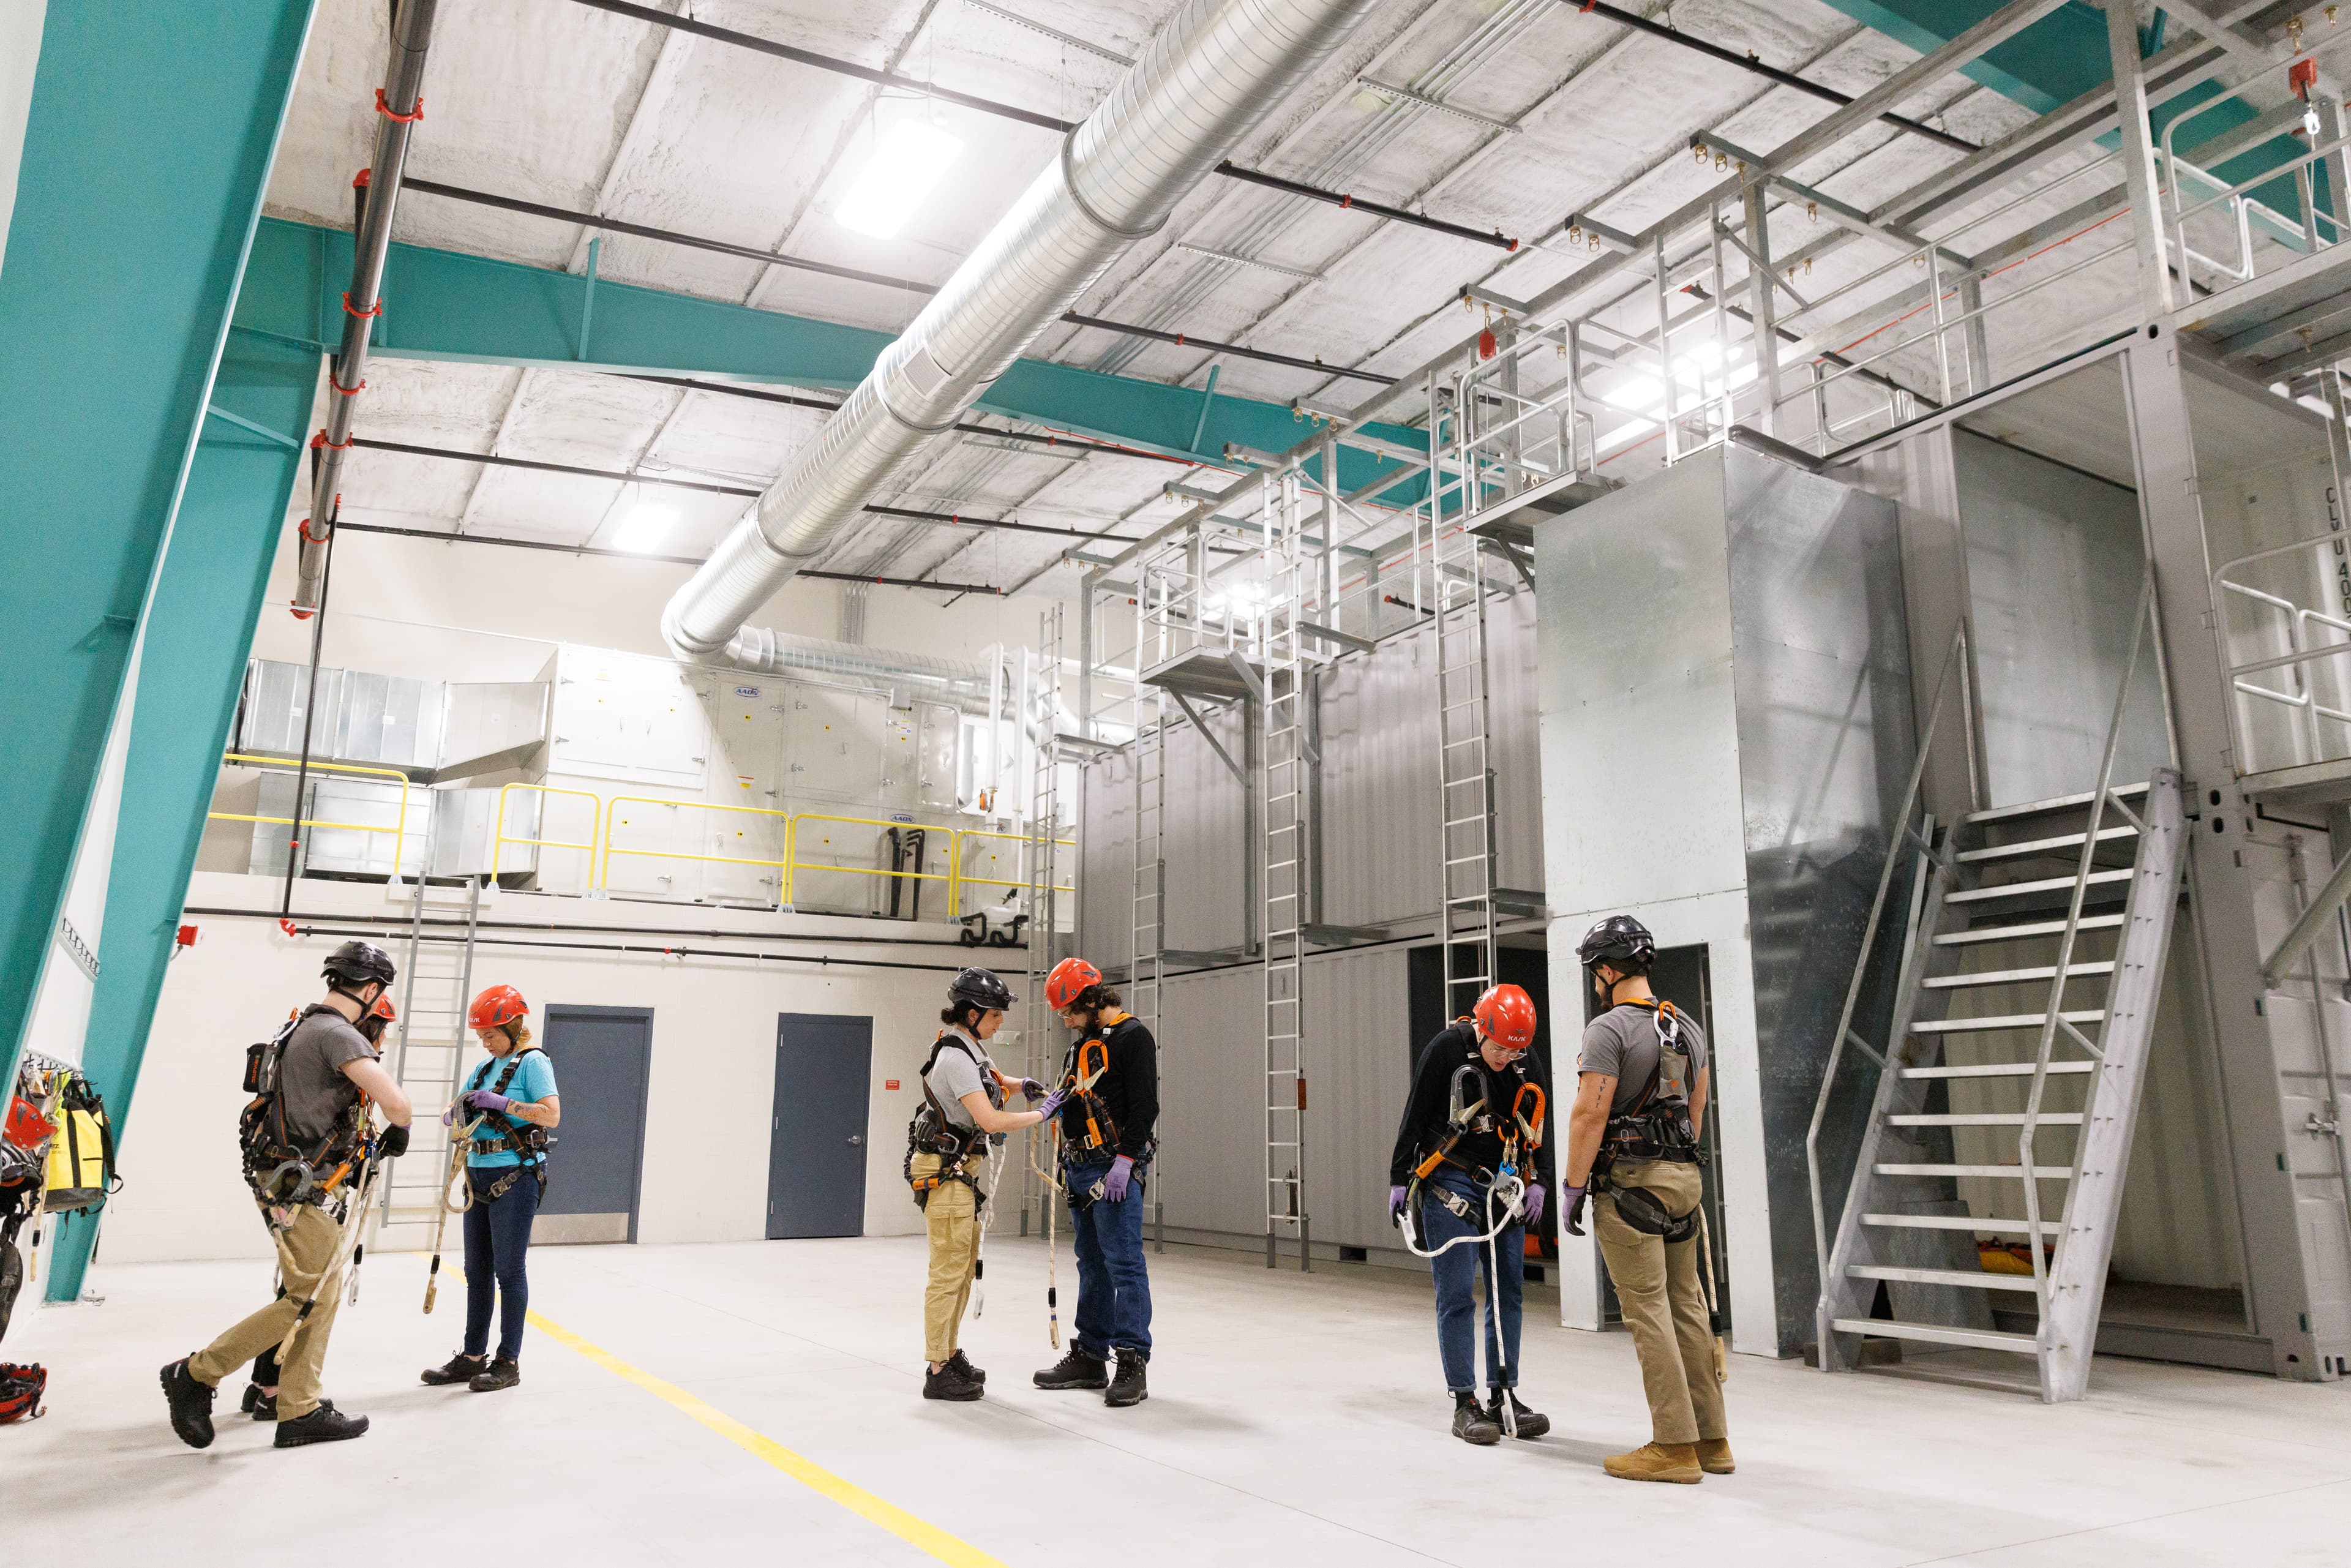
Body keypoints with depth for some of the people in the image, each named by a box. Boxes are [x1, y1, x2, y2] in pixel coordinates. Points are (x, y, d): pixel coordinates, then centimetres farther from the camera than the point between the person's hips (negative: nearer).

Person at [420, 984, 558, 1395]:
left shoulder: (532, 1061, -8)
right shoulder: (485, 1067, 16)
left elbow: (552, 1115, -18)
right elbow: (449, 1112, 17)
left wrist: (502, 1103, -22)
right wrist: (456, 1113, -6)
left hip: (515, 1176, -8)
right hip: (479, 1174, 8)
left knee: (508, 1270, -1)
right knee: (477, 1271, 13)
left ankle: (508, 1362, 6)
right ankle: (473, 1357, 22)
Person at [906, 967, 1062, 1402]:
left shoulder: (967, 1047, 9)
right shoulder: (955, 1058, -21)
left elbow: (986, 1079, 33)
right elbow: (991, 1121, -26)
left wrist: (1019, 1084, 13)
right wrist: (1041, 1114, -15)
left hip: (961, 1170, 10)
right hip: (943, 1170, -10)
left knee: (964, 1268, 15)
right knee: (948, 1272, -6)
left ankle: (949, 1353, 24)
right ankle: (937, 1372, 0)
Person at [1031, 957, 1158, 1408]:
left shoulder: (1133, 1037, -9)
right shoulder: (1082, 1044, 19)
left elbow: (1144, 1105, -16)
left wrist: (1125, 1160, -21)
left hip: (1116, 1169, -9)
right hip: (1081, 1168, 9)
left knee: (1124, 1262, -8)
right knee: (1092, 1265, 14)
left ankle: (1133, 1363, -4)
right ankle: (1091, 1356, 21)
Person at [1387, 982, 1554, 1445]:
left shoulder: (1526, 1064, 2)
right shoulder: (1446, 1050, -13)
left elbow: (1536, 1128, 13)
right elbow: (1414, 1116, -7)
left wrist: (1538, 1182, 4)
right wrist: (1399, 1179, -6)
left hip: (1503, 1189, 5)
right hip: (1450, 1188, -5)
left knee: (1508, 1292, 7)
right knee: (1457, 1297, -4)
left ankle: (1504, 1397, 18)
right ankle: (1465, 1404, 5)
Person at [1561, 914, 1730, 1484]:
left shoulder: (1610, 1029, -14)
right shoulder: (1688, 1028, 13)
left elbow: (1590, 1116, -18)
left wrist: (1573, 1187, -10)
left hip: (1629, 1182, -8)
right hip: (1684, 1176, 8)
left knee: (1648, 1311, -2)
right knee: (1687, 1305, 13)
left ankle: (1675, 1446, 2)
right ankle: (1711, 1439, 19)